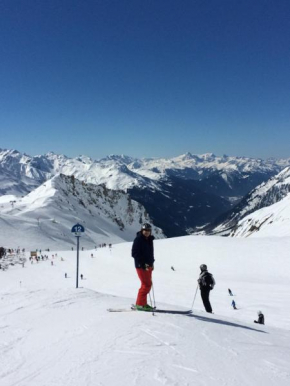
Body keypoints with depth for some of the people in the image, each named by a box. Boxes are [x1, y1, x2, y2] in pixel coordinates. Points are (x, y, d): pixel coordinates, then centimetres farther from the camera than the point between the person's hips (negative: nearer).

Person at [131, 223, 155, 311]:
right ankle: (140, 304, -3)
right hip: (141, 266, -8)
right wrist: (142, 263, -22)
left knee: (147, 284, 11)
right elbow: (134, 253, -16)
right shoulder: (138, 240, -11)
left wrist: (151, 262, 15)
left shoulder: (150, 240, 13)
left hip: (148, 265, 8)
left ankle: (142, 303, 20)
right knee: (146, 284, -11)